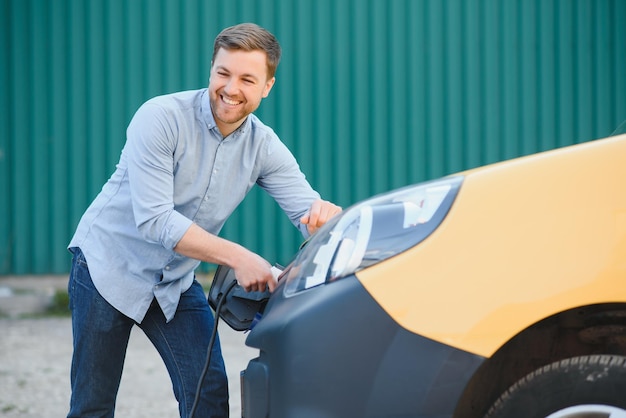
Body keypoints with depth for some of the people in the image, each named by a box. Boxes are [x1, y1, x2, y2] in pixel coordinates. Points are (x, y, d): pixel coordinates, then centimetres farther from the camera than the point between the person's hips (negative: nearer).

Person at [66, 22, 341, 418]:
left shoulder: (264, 147, -5)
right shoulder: (160, 117, -21)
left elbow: (307, 210, -12)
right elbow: (154, 219, -29)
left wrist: (324, 211, -39)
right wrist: (237, 257, -39)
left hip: (177, 282, 5)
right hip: (110, 264, -4)